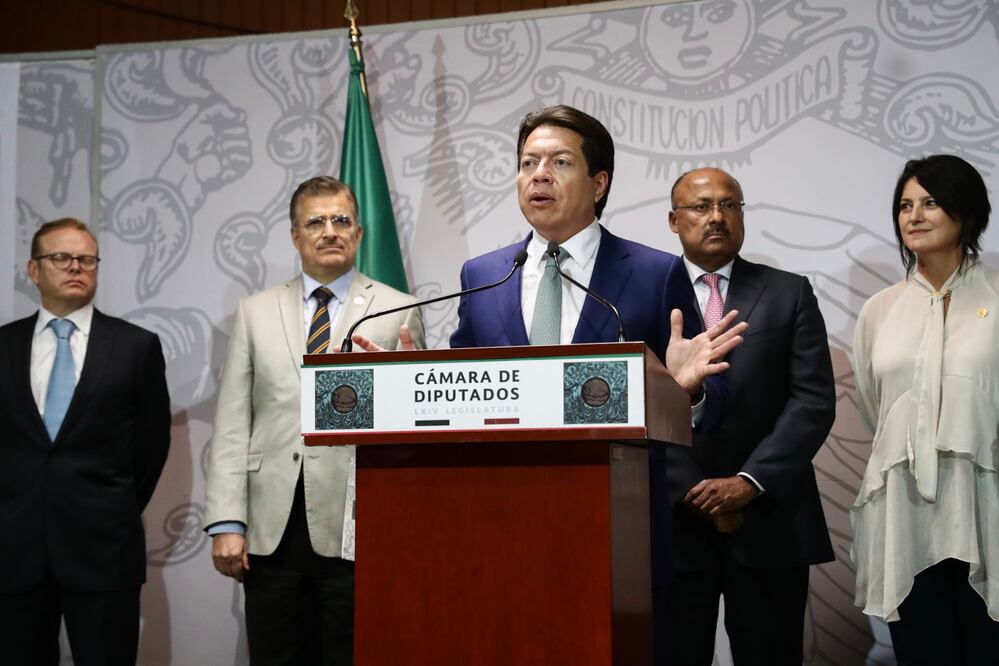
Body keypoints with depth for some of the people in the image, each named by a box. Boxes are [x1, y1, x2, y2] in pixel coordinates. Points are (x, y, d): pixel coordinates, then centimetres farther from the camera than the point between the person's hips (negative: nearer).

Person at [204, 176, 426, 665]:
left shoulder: (399, 312, 5)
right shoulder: (255, 313, 12)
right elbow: (232, 424, 6)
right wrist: (226, 523, -2)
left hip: (355, 528, -2)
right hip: (271, 529, 2)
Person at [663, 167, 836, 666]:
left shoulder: (789, 294, 7)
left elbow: (814, 400, -1)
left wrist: (749, 481, -11)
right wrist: (692, 491, -10)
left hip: (769, 518, 1)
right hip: (675, 515, 0)